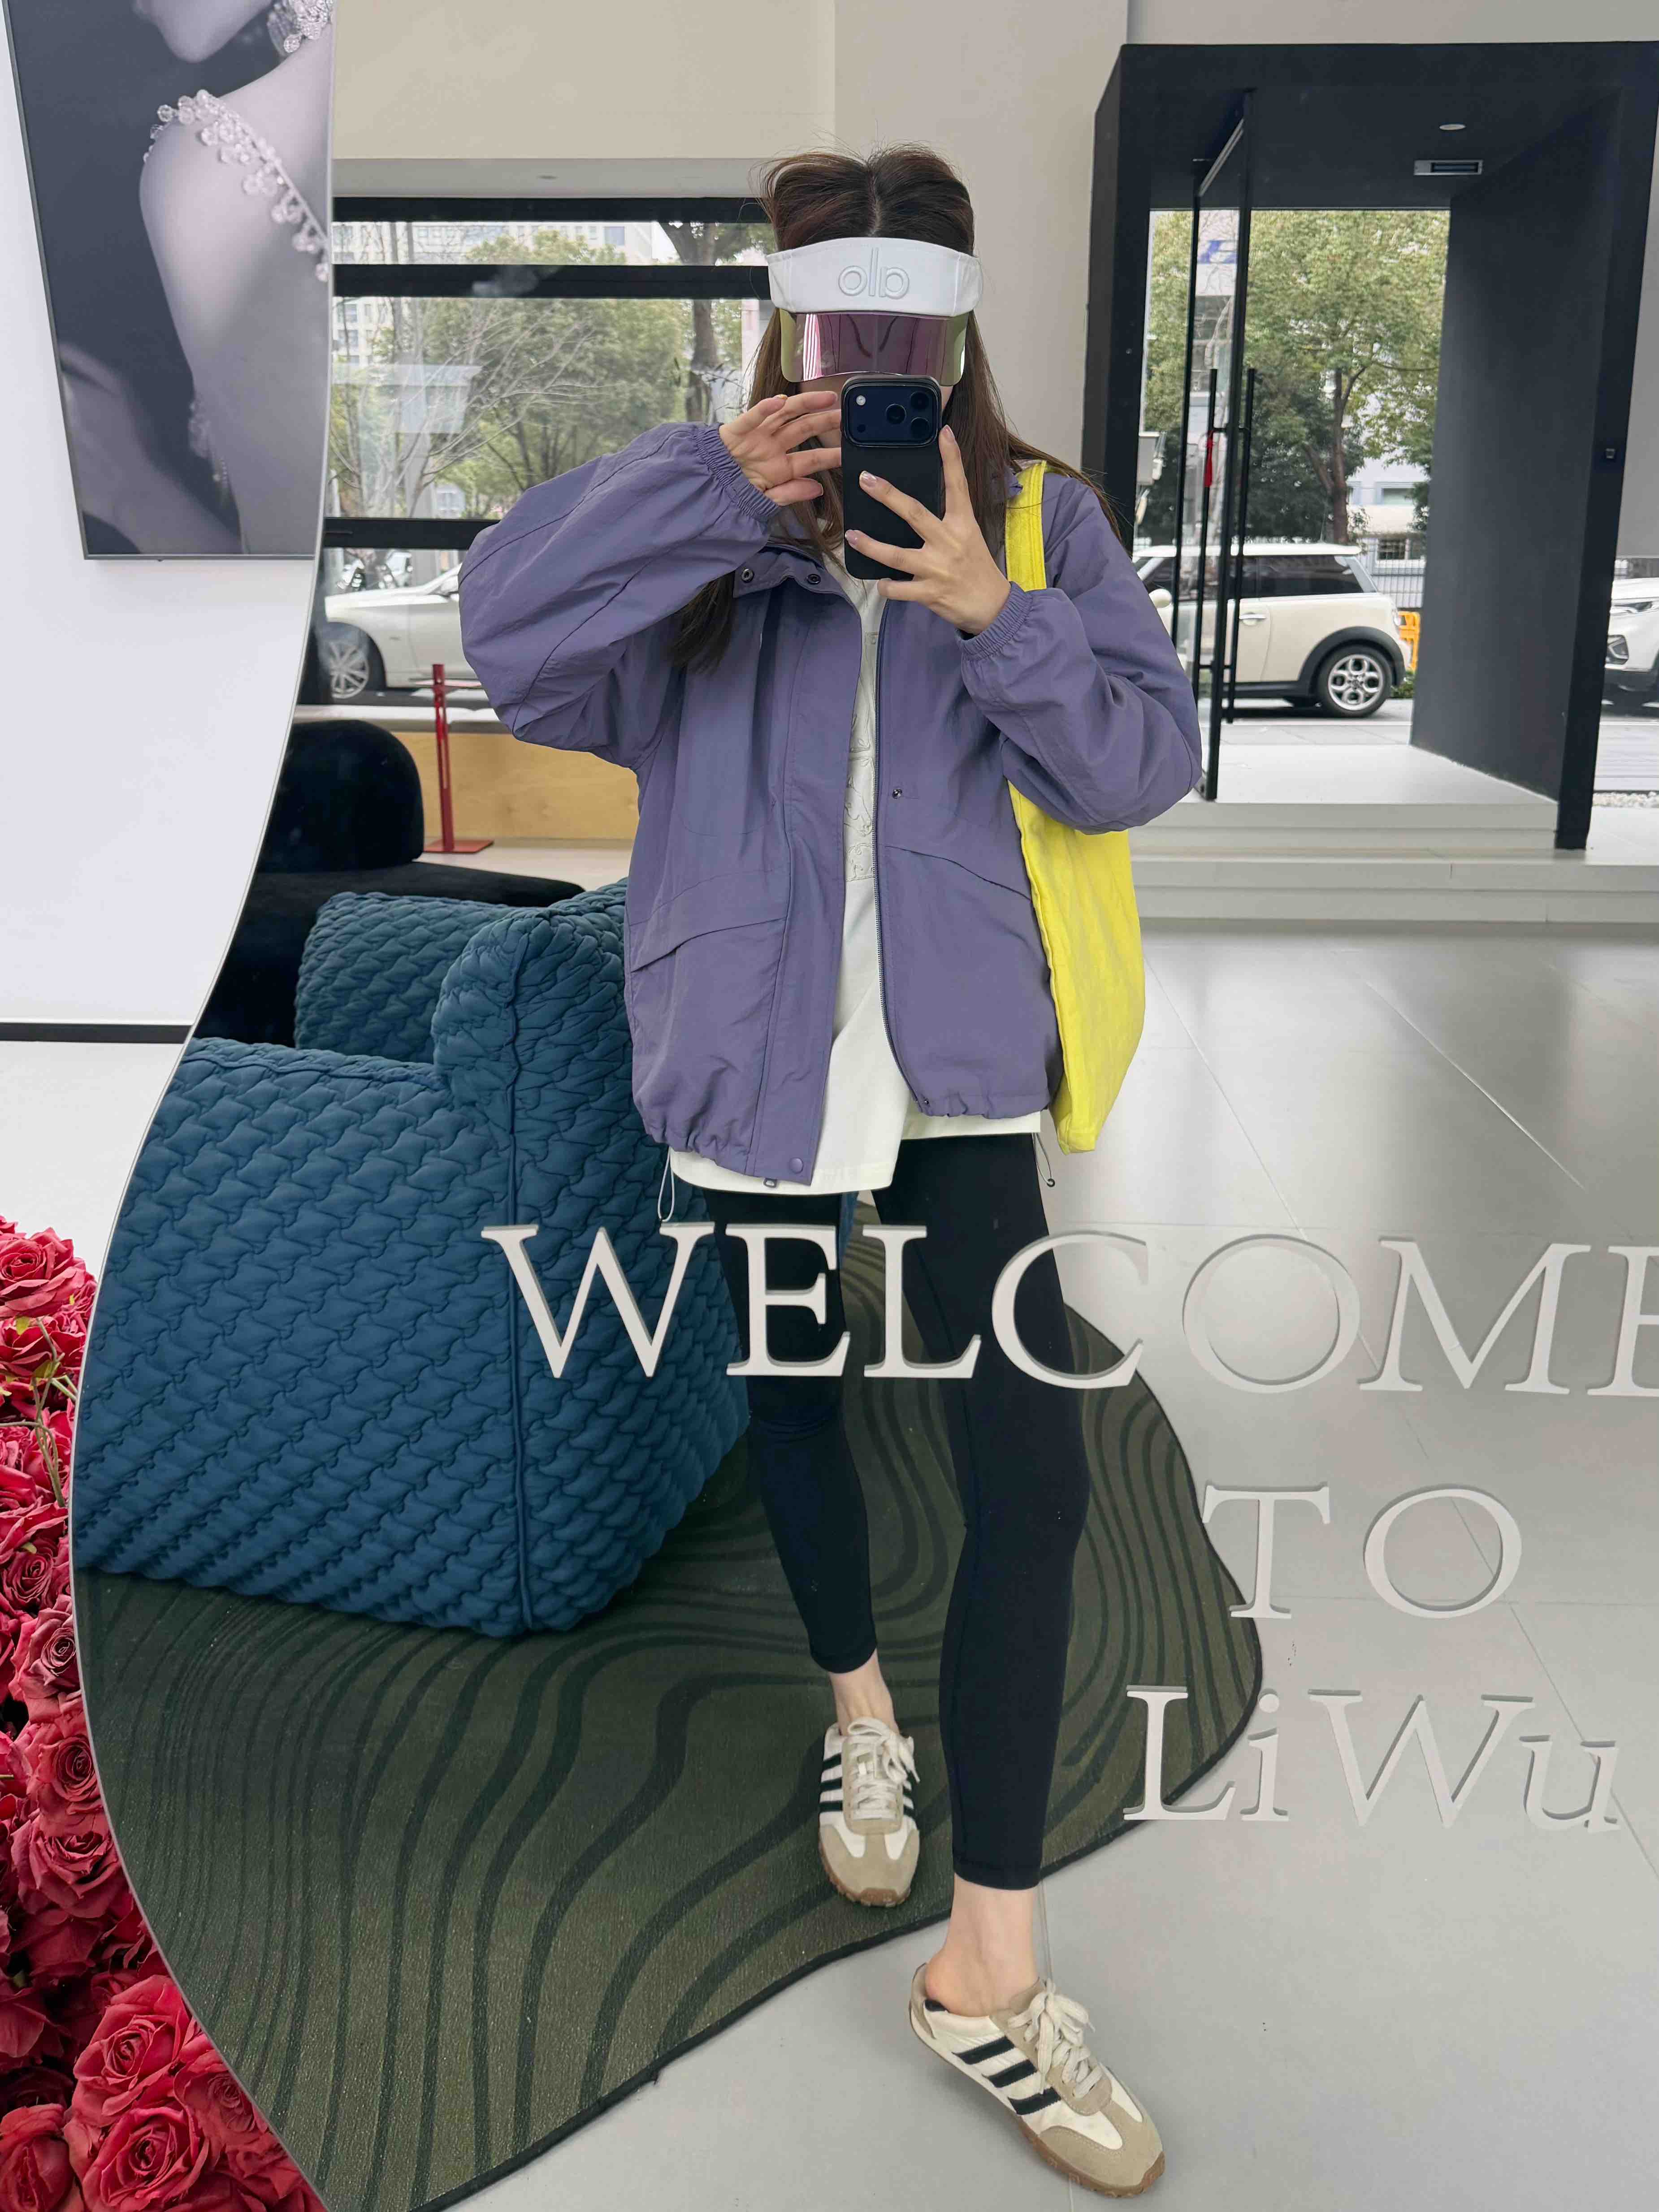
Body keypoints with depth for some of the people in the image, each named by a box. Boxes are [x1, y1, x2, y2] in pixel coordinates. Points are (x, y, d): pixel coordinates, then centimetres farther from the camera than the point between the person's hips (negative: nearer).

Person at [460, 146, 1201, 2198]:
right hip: (758, 1066, 1)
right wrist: (713, 483, -26)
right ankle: (862, 1715, 48)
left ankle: (988, 1974, 9)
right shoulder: (701, 528, 0)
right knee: (795, 1409, 18)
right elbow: (505, 620, -15)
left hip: (957, 1071, 0)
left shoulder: (1041, 518, 2)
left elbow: (1145, 761, -6)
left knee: (1032, 1478, -8)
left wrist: (992, 615, -21)